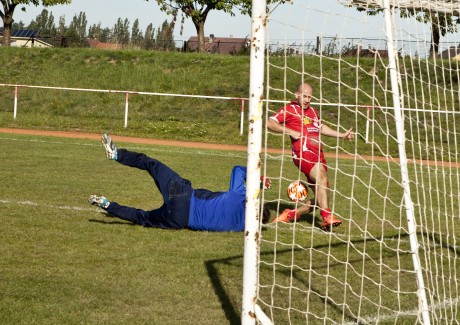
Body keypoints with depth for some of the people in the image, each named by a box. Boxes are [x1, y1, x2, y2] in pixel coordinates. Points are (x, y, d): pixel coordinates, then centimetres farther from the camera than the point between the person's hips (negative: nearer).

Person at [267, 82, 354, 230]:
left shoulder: (312, 111, 26)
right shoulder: (289, 109, 4)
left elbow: (320, 127, 44)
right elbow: (270, 123, -5)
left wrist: (342, 135, 43)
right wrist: (290, 131, -12)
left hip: (318, 155, 8)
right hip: (303, 152, -8)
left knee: (319, 198, 4)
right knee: (321, 177, -32)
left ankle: (291, 213, 19)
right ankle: (327, 217, -39)